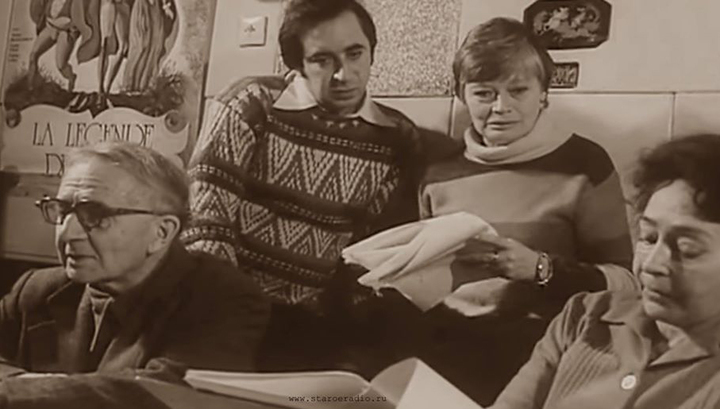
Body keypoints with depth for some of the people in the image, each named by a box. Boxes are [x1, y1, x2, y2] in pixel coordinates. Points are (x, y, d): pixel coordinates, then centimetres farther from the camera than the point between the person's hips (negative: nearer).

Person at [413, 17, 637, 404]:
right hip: (440, 339, 4)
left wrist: (542, 268, -16)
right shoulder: (440, 169, 11)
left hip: (531, 345, -4)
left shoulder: (584, 165, 0)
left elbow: (625, 280, -2)